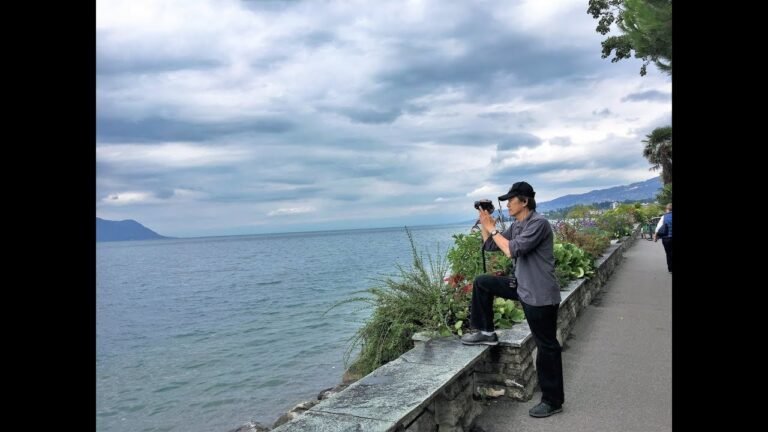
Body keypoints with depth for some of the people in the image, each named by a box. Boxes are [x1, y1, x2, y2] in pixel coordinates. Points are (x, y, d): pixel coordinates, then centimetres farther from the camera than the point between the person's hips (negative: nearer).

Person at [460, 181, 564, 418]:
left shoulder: (539, 223, -20)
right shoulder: (516, 226, 9)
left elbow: (512, 250, -27)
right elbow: (490, 246, 14)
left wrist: (492, 229, -15)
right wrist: (484, 224, 1)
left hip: (540, 295, -9)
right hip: (522, 287, 9)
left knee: (546, 346, 1)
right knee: (481, 283, 11)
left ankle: (553, 401, 15)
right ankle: (486, 332, 20)